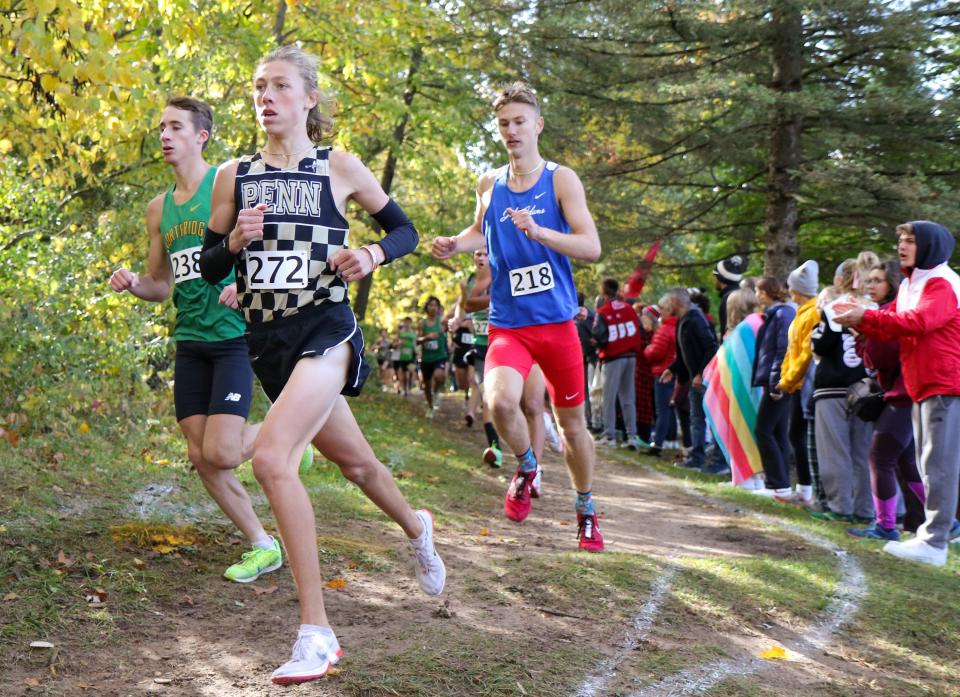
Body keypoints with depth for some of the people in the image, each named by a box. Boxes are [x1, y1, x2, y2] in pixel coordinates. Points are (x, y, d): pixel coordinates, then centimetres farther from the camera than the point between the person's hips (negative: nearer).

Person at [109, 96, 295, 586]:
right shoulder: (159, 208, 13)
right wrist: (134, 283, -3)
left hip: (236, 336, -6)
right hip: (189, 342, 6)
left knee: (220, 453, -15)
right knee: (200, 457, 3)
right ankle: (263, 547, 17)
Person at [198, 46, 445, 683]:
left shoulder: (341, 168, -2)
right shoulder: (234, 176, 6)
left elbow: (405, 229, 9)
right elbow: (209, 268, 10)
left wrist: (372, 255, -11)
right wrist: (235, 242, -11)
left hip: (325, 332, -5)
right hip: (268, 342, 5)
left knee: (271, 457, -26)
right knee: (355, 463, 21)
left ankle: (318, 633, -21)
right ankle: (417, 527, 55)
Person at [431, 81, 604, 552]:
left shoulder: (561, 179, -4)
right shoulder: (489, 184, 6)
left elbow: (592, 247, -13)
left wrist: (538, 232, -28)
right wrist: (455, 244, 6)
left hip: (557, 322, -1)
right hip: (508, 323, 1)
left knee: (572, 423, 10)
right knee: (501, 400, -27)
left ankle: (586, 510, 34)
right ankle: (527, 469, 4)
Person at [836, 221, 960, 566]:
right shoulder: (910, 284, 19)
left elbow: (919, 321, -26)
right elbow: (890, 327, 12)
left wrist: (866, 316, -26)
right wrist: (860, 319, -6)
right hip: (922, 387, 10)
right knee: (929, 462, 15)